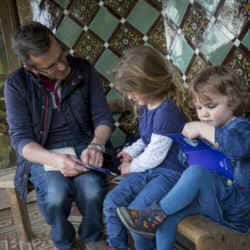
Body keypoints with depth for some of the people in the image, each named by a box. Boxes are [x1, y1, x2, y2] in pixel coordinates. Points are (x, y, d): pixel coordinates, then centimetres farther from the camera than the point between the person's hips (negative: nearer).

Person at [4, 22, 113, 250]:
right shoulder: (17, 84, -10)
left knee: (93, 190, -28)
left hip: (81, 147, 1)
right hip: (42, 154, -1)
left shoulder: (84, 70, -6)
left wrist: (96, 145, -25)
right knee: (56, 194, -30)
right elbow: (21, 139, -14)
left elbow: (103, 117, -3)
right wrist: (55, 159, -34)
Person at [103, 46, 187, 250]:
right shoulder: (146, 107, 5)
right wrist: (131, 151, 4)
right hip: (148, 169, 9)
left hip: (169, 172, -9)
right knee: (112, 201, -1)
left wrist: (131, 167, -5)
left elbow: (155, 155, -20)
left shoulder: (167, 112, -25)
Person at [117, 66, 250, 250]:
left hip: (234, 203, -7)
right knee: (168, 218, -18)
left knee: (197, 171, -34)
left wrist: (203, 129, -30)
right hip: (208, 196, 7)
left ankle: (155, 215, -22)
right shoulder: (206, 130, 13)